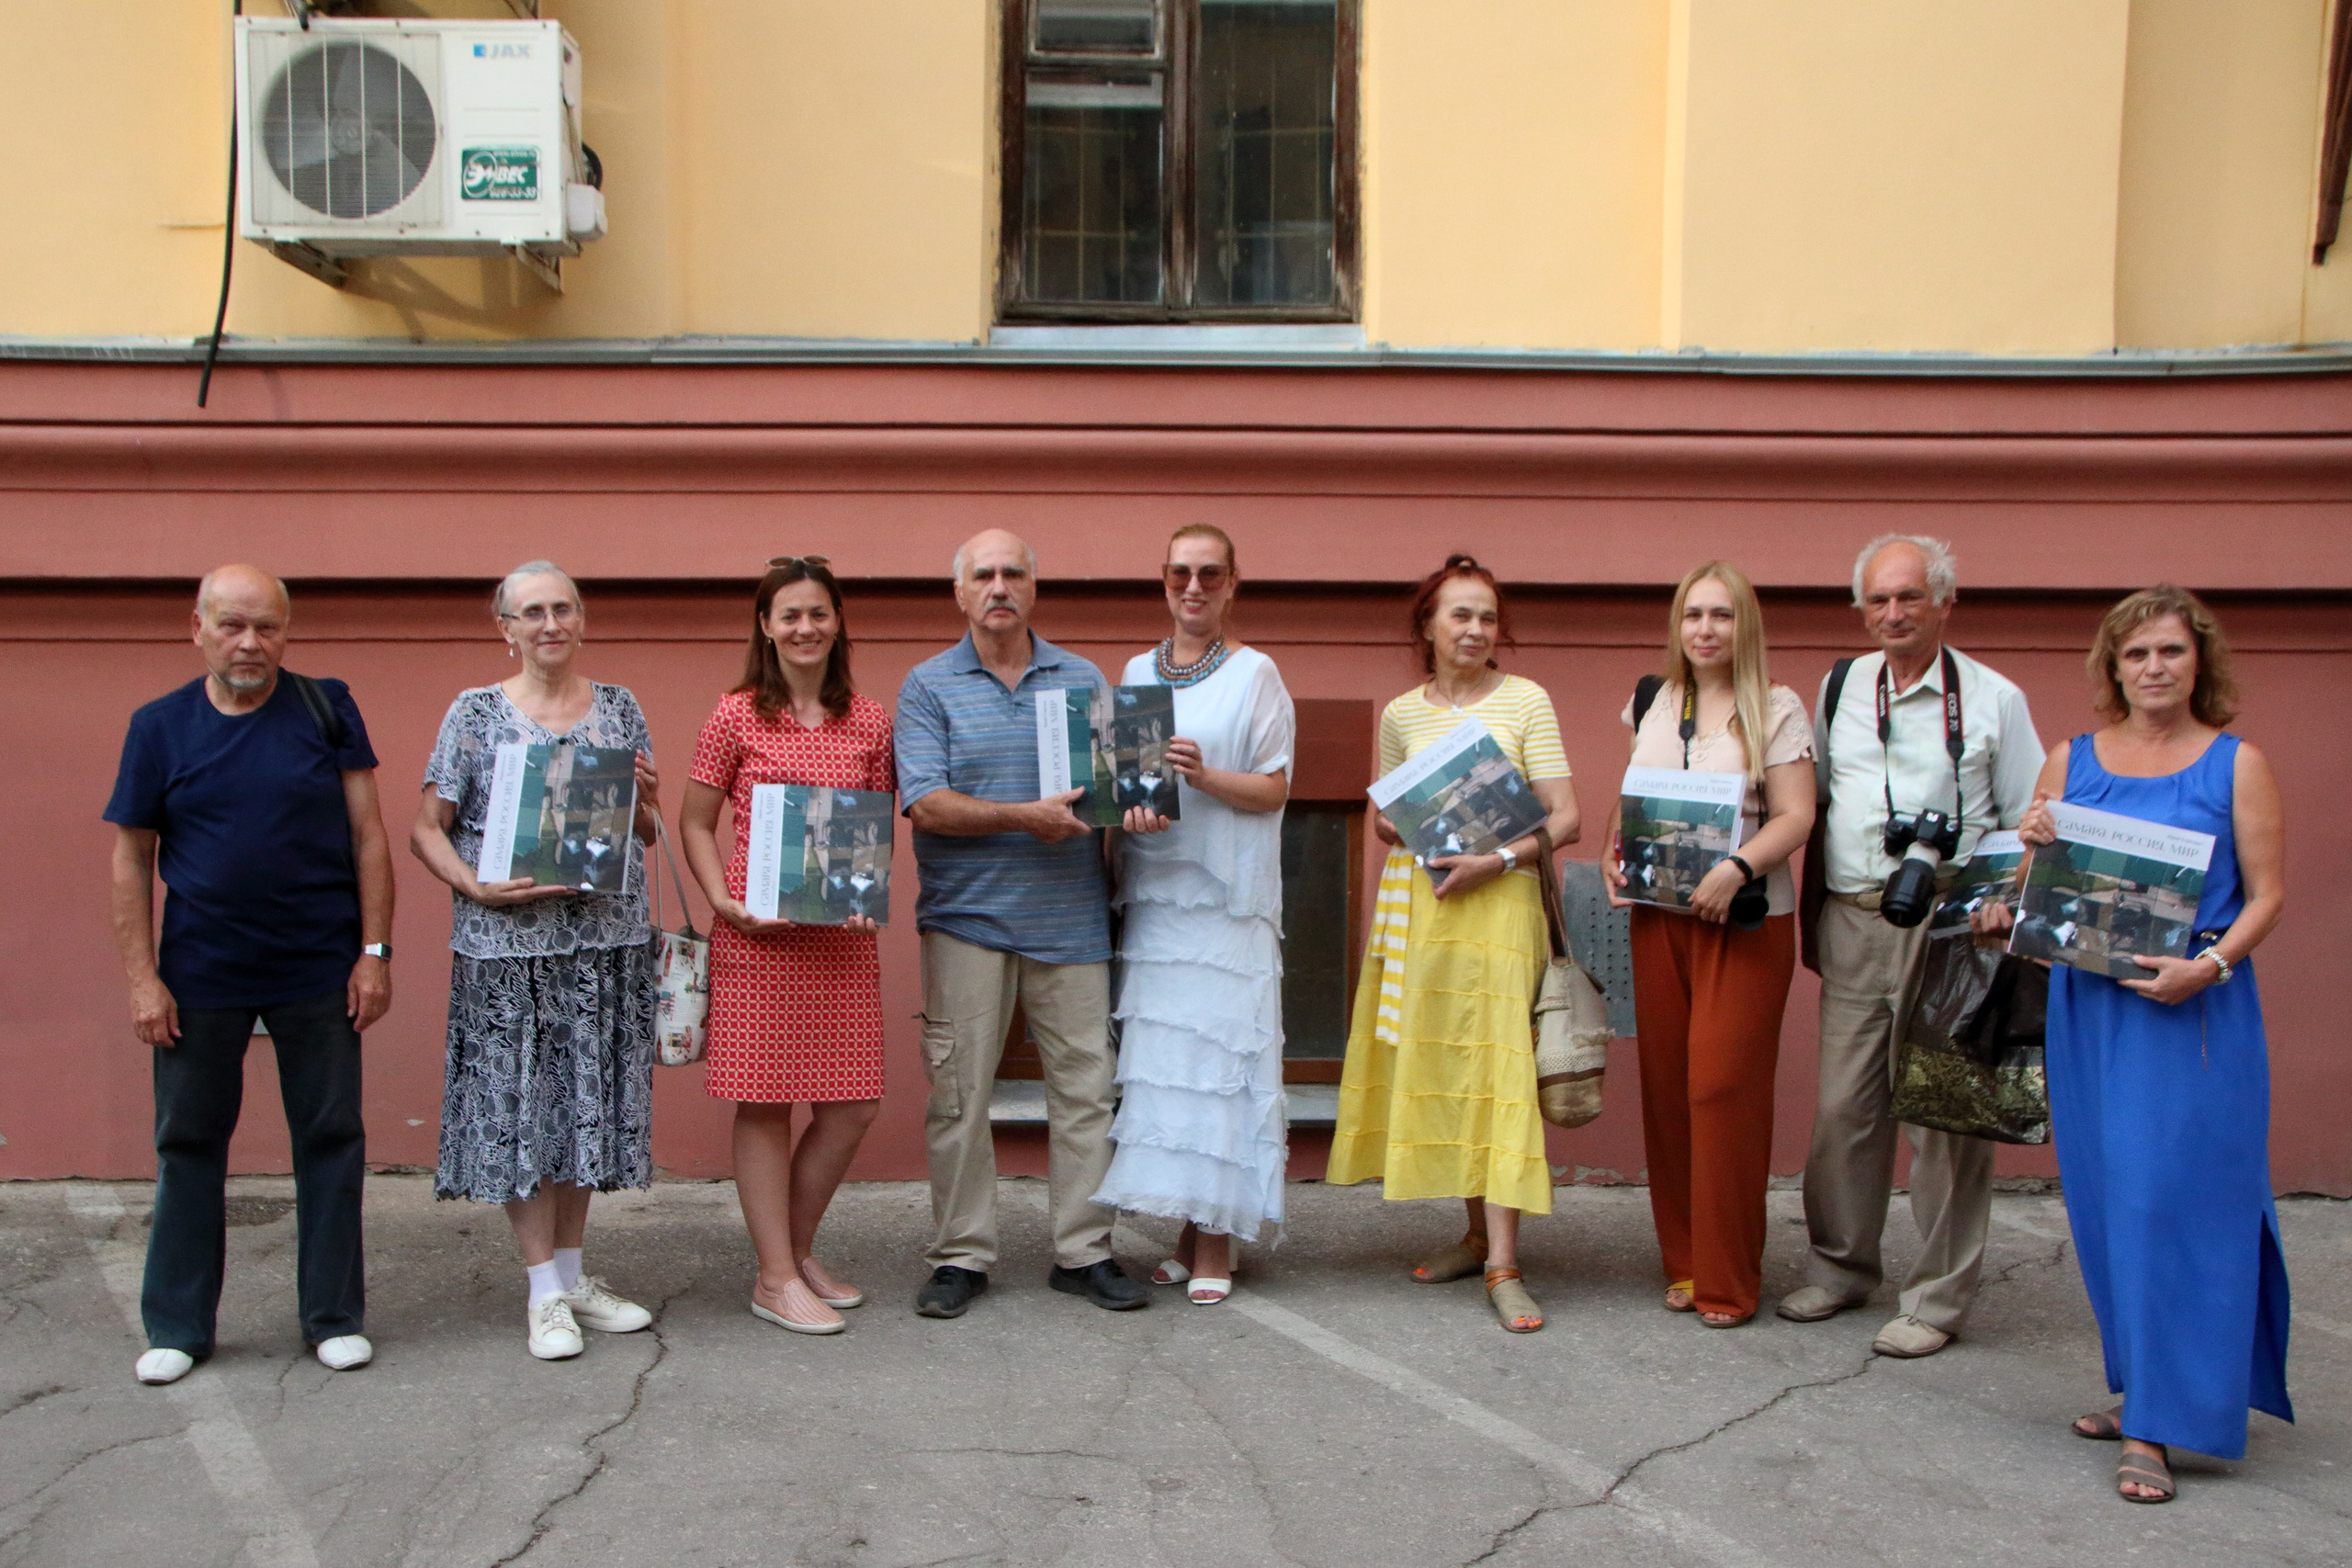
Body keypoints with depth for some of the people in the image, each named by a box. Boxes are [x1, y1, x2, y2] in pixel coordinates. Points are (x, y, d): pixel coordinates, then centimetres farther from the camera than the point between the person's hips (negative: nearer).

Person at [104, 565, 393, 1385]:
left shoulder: (328, 709, -1)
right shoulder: (159, 725, 1)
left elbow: (367, 835, -1)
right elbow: (131, 858, 3)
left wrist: (375, 950, -6)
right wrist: (142, 978, -3)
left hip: (320, 972, 0)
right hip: (200, 976, 1)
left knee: (330, 1140, 6)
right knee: (188, 1143, 10)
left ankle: (335, 1318, 19)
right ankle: (177, 1326, 24)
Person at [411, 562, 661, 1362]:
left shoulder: (619, 707, 9)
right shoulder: (475, 713, 0)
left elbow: (651, 829, 14)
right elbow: (426, 829, 0)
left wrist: (640, 799, -7)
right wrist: (478, 888, -15)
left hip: (608, 938, 3)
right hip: (508, 944, -3)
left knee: (588, 1100, 9)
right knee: (519, 1103, 1)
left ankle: (573, 1272, 24)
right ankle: (545, 1292, 13)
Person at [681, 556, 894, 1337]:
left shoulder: (869, 721, 8)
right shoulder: (735, 717, 0)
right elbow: (696, 824, 4)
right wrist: (723, 902, -11)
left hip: (843, 936, 4)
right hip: (757, 934, -3)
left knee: (852, 1103, 4)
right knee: (763, 1100, 2)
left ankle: (798, 1251, 25)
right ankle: (776, 1279, 13)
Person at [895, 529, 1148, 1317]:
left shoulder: (1084, 681, 12)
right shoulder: (929, 686, 3)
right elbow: (927, 805, -7)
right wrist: (1023, 818, -18)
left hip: (1070, 919, 2)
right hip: (968, 917, -2)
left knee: (1085, 1086, 4)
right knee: (959, 1091, 2)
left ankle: (1084, 1251, 15)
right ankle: (960, 1255, 14)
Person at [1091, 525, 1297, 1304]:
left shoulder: (1255, 674, 2)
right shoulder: (1136, 672, 15)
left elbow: (1274, 788, -3)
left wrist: (1205, 777, -20)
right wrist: (1133, 807, -4)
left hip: (1226, 896, -4)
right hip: (1150, 887, 4)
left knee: (1213, 1052, -7)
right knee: (1159, 1056, 2)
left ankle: (1215, 1245, -1)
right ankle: (1186, 1235, 11)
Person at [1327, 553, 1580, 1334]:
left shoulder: (1526, 701, 2)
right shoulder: (1401, 714, 11)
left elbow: (1565, 817, -2)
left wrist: (1496, 858, -16)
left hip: (1498, 900, -4)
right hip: (1414, 902, 4)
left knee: (1496, 1066, -10)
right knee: (1430, 1063, 6)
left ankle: (1503, 1265, -9)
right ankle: (1479, 1233, 21)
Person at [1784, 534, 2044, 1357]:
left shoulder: (1993, 699, 1)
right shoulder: (1839, 688, 12)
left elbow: (2028, 825, 3)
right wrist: (1812, 917, 16)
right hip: (1853, 926, 4)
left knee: (1945, 1113, 0)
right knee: (1842, 1106, 7)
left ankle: (1938, 1299, 11)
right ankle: (1839, 1268, 23)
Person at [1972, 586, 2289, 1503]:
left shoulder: (2237, 764, 1)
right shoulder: (2072, 762, 10)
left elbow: (2267, 895, -3)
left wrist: (2208, 965, -19)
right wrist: (2026, 856, -10)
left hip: (2193, 1011, -4)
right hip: (2087, 1005, 4)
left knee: (2172, 1198, -7)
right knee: (2106, 1199, 10)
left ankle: (2157, 1427, -2)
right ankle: (2138, 1386, 25)